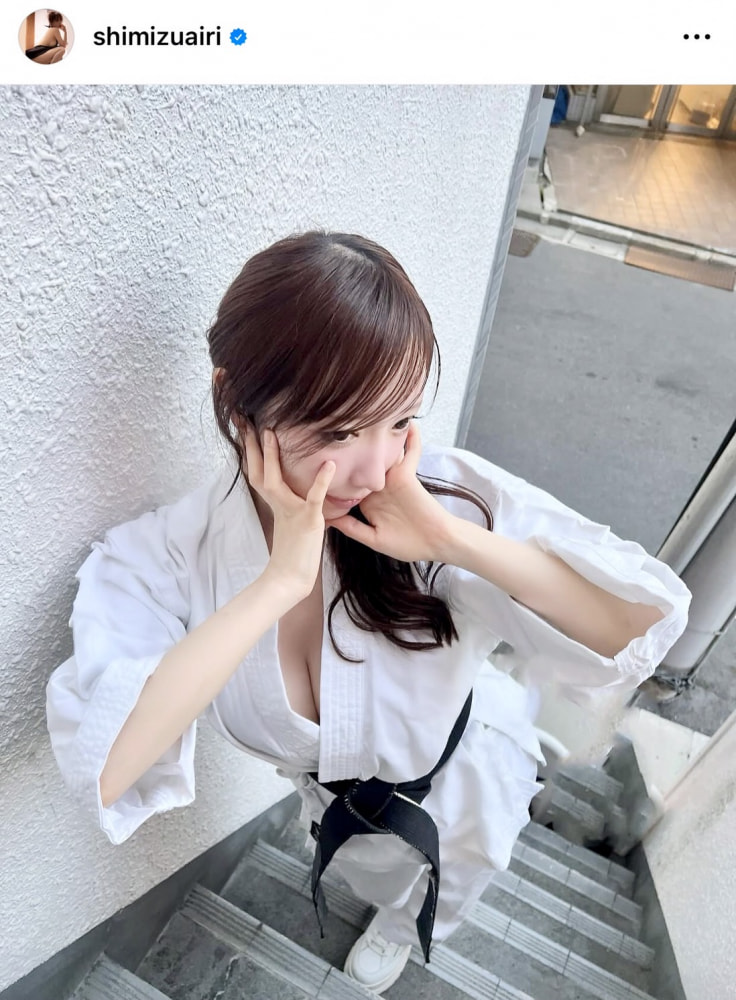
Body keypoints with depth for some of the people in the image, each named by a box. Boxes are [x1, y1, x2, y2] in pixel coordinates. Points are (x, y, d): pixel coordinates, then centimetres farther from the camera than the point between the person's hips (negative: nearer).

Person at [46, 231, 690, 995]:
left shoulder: (450, 495, -37)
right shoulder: (164, 559, -32)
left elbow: (642, 625, -36)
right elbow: (99, 770, -43)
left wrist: (455, 540, -47)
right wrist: (283, 579, -47)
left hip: (465, 778, 0)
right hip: (341, 800, 1)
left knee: (441, 894, 36)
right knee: (374, 875, 39)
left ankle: (407, 928, 77)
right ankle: (395, 906, 80)